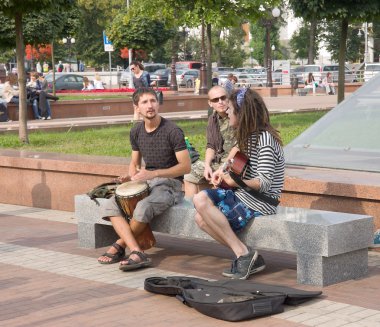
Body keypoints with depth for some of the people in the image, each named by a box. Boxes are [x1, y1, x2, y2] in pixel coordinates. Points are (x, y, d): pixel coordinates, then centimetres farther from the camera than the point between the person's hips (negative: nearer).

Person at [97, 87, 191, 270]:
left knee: (143, 207, -36)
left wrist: (152, 173, -22)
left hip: (170, 184, -6)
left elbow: (185, 166, -15)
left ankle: (119, 246, -10)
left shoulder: (172, 131, -12)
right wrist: (130, 177, -4)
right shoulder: (136, 132, 8)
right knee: (111, 205, -19)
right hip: (146, 182, 6)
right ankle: (137, 254, -31)